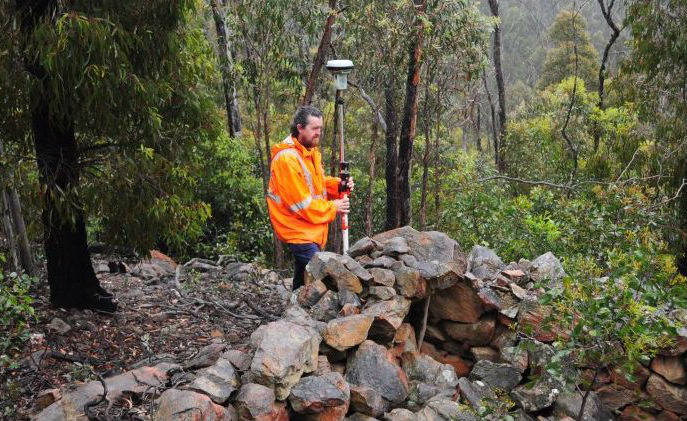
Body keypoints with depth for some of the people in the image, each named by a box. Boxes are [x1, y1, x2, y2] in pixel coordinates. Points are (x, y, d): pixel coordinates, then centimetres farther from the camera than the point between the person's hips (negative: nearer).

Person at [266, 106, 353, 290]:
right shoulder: (287, 158, -22)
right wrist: (332, 207, -13)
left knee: (304, 281, 17)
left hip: (312, 231, 10)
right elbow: (300, 203, -21)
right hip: (299, 231, -10)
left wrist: (338, 185, -2)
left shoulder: (310, 152, 11)